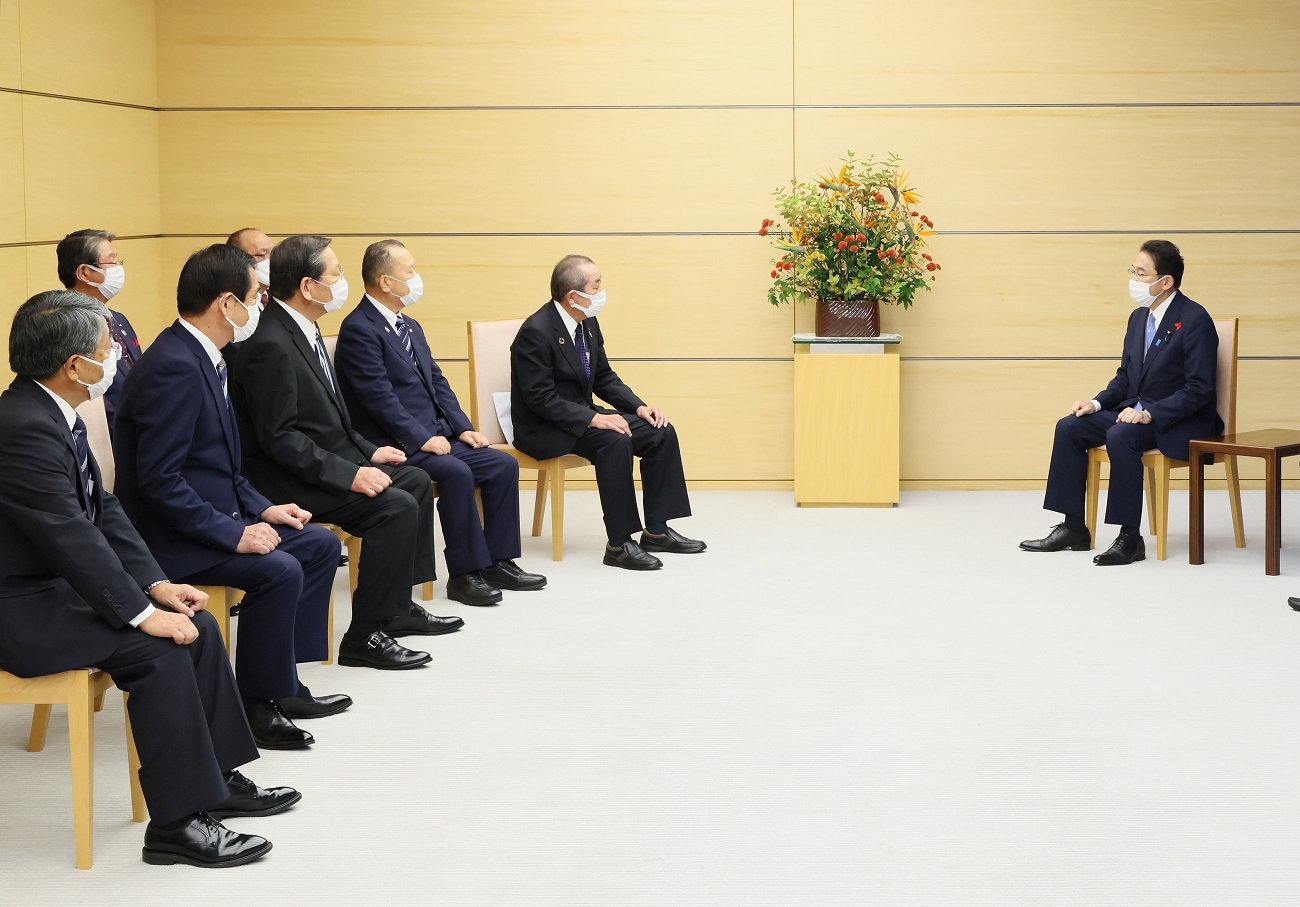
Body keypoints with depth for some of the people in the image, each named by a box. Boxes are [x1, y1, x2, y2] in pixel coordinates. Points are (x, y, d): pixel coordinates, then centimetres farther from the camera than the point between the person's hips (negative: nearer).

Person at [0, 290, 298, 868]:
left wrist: (156, 584, 0)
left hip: (55, 584, 10)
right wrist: (142, 613, -22)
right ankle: (177, 822, -16)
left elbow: (102, 510, 11)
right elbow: (70, 536, -26)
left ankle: (218, 777, 12)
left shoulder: (53, 413, 8)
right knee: (158, 649, -22)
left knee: (195, 624, 3)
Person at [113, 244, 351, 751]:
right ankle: (255, 705, -11)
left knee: (320, 545, 9)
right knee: (279, 569, -27)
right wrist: (233, 533, -24)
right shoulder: (173, 367, -23)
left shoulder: (200, 357, 9)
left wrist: (259, 508, 7)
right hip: (168, 536, -11)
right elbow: (158, 480, -26)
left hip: (214, 514, 11)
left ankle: (284, 681, 12)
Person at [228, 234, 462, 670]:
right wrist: (348, 474, -26)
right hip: (286, 481, -11)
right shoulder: (270, 344, -22)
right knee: (396, 506, -22)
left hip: (330, 460, 11)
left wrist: (368, 453, 9)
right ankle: (365, 637, -14)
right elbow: (278, 438, -25)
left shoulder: (301, 330, 10)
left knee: (416, 482, 13)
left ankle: (398, 606, 20)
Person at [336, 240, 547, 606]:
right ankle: (464, 575, -20)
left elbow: (437, 382, 18)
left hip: (434, 436, 9)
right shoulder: (359, 329, -12)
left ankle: (498, 562, 1)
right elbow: (379, 397, -19)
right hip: (397, 447, -9)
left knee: (504, 465, -4)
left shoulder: (411, 327, 18)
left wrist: (463, 428, 4)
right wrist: (422, 438, -22)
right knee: (457, 473, -30)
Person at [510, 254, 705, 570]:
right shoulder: (536, 332, -21)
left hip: (581, 416, 9)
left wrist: (639, 406, -2)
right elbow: (540, 398, -24)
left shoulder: (588, 324, 6)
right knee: (615, 440, -33)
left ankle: (657, 530, 1)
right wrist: (593, 418, -30)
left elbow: (604, 378, 14)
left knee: (661, 432, -5)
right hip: (543, 430, -9)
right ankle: (619, 544, -27)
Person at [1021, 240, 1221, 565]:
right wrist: (1097, 403, -1)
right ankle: (1074, 528, -3)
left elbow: (1198, 390, -19)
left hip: (1180, 421, -9)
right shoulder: (1139, 318, 10)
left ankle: (1130, 538, -27)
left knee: (1120, 436, -34)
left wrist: (1149, 413, -27)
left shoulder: (1195, 320, -15)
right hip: (1136, 412, 9)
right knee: (1069, 427, -7)